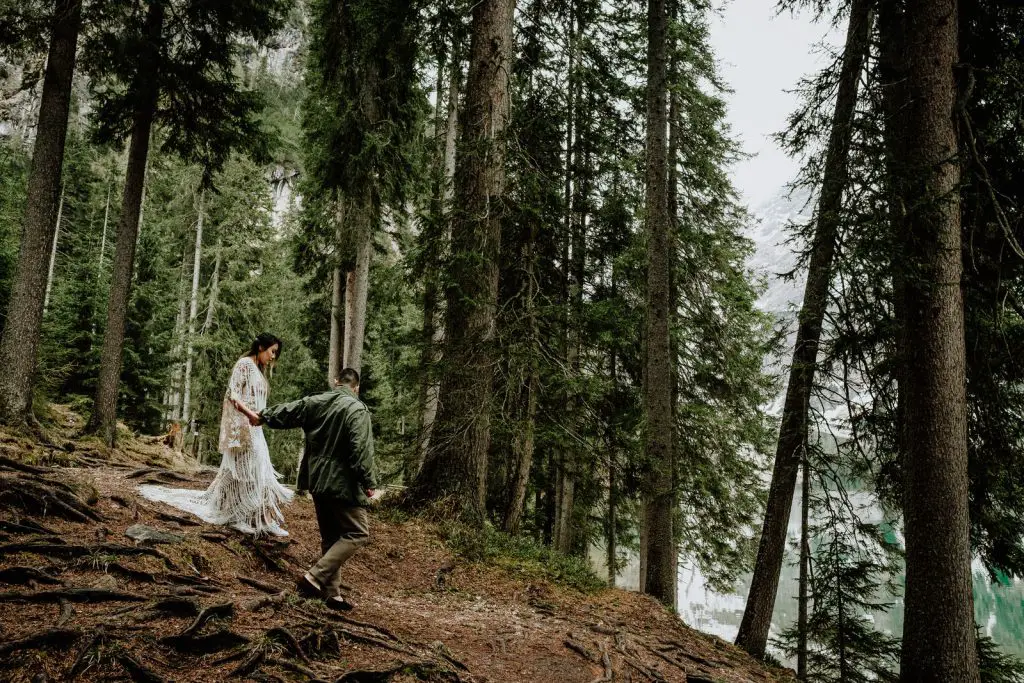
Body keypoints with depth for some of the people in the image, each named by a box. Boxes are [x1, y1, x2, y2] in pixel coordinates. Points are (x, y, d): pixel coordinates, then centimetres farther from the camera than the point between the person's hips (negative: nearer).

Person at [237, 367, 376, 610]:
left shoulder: (313, 402, 4)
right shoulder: (357, 410, -14)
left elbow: (284, 412, 15)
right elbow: (361, 451, -20)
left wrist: (261, 416, 32)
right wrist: (369, 483, -14)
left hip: (317, 481, 7)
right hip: (343, 484, -7)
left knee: (330, 537, 16)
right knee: (357, 533, -1)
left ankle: (331, 592, 17)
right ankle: (314, 577, -11)